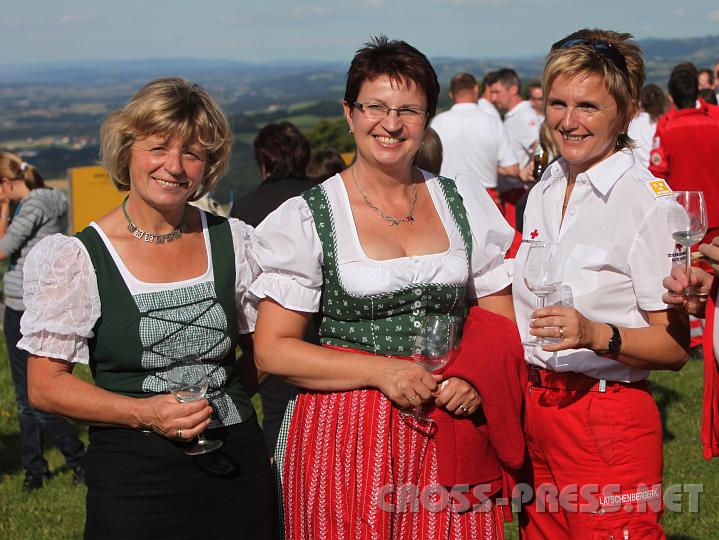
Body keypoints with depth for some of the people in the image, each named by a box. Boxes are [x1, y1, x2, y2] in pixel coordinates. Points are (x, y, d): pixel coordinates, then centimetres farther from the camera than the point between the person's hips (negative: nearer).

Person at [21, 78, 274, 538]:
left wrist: (218, 397, -2)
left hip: (239, 467, 3)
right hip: (132, 479, -3)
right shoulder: (77, 258, -7)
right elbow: (45, 385, -7)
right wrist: (145, 413, -18)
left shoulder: (235, 242, 3)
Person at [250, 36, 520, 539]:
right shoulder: (307, 218, -2)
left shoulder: (467, 204, 8)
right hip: (346, 436, -2)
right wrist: (381, 371, -15)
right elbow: (272, 350, -6)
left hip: (453, 429, 3)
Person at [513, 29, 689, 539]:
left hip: (608, 417, -6)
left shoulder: (648, 200, -12)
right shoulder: (543, 193, 8)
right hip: (533, 410, 6)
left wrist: (596, 334, -28)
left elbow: (675, 347, -13)